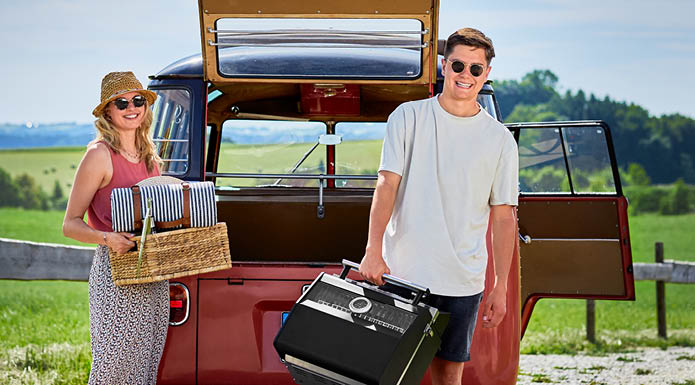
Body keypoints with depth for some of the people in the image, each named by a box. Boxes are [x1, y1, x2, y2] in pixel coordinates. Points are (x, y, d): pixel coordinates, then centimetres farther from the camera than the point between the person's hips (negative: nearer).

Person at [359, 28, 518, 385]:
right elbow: (387, 185, -4)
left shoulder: (500, 140, 6)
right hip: (402, 272, -1)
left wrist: (501, 286, 3)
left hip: (463, 281, 1)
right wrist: (373, 252, -17)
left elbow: (503, 216, 7)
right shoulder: (408, 118, 3)